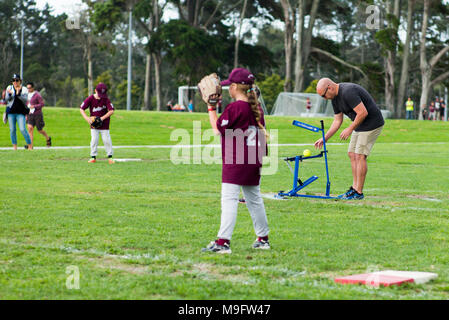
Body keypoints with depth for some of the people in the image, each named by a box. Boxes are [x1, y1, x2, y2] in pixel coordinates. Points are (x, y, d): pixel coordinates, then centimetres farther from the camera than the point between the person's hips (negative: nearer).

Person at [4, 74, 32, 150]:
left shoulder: (24, 89, 3)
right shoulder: (9, 88, 7)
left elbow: (25, 100, -10)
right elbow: (7, 99, -2)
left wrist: (18, 94, -25)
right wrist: (9, 94, -24)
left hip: (20, 113, -2)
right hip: (11, 112, 2)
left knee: (23, 129, -12)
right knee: (12, 130, 3)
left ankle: (30, 144, -1)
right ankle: (14, 146, 12)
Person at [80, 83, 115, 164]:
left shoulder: (106, 99, -12)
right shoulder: (90, 99, -11)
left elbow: (111, 111, -17)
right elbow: (81, 109, -8)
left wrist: (102, 118, -25)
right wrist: (87, 118, -22)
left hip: (104, 125, -1)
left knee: (107, 140, 0)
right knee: (94, 140, -1)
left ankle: (110, 157, 9)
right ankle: (93, 157, 8)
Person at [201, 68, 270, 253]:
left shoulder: (234, 108, -14)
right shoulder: (255, 107, 11)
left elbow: (218, 129, -10)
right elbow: (262, 132, 17)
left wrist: (211, 108, -2)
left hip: (235, 162, -8)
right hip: (253, 162, 8)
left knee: (229, 199, -11)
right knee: (254, 199, 18)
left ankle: (223, 242, -17)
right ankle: (263, 239, 26)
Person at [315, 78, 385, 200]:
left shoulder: (348, 92, -25)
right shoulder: (335, 98, 7)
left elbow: (363, 112, -28)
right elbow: (337, 121, 14)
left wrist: (350, 129, -17)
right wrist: (325, 138, 9)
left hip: (372, 124, -10)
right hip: (360, 125, 10)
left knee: (360, 156, -10)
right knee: (352, 154, 9)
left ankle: (358, 192, -6)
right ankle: (354, 188, 15)